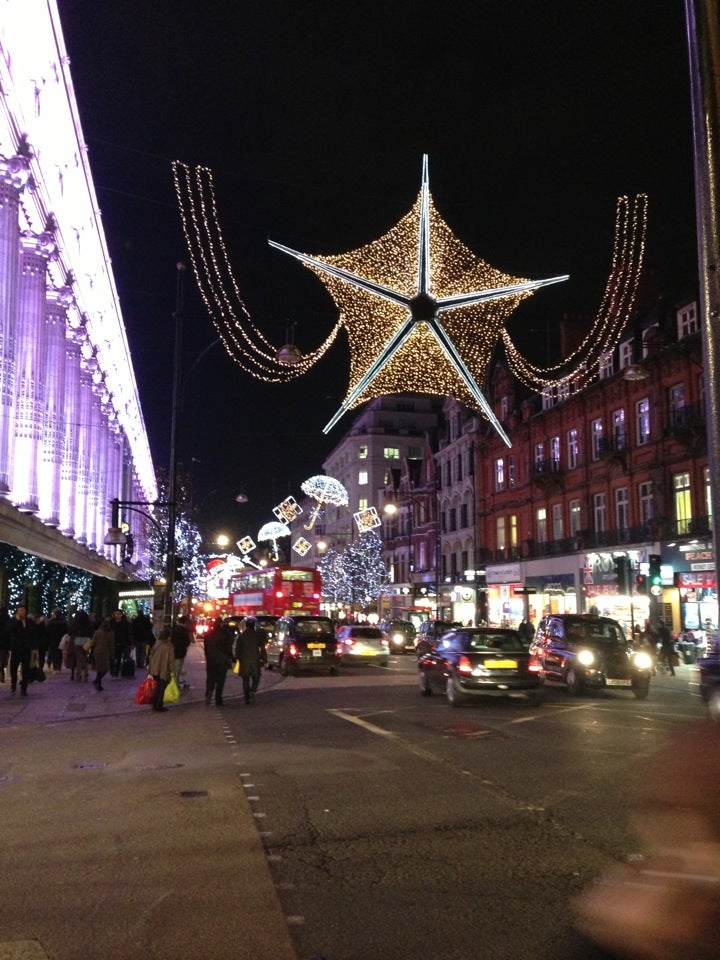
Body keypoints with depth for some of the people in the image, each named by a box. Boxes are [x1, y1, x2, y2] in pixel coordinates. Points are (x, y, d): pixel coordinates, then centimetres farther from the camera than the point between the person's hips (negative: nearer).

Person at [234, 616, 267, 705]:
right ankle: (252, 692, -18)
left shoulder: (241, 635, 0)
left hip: (244, 661, 1)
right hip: (255, 660, -1)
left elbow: (237, 648, 2)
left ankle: (247, 699, 8)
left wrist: (237, 658, 11)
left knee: (245, 680, 9)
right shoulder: (258, 635, -2)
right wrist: (264, 659, 3)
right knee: (256, 678, 9)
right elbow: (262, 648, -2)